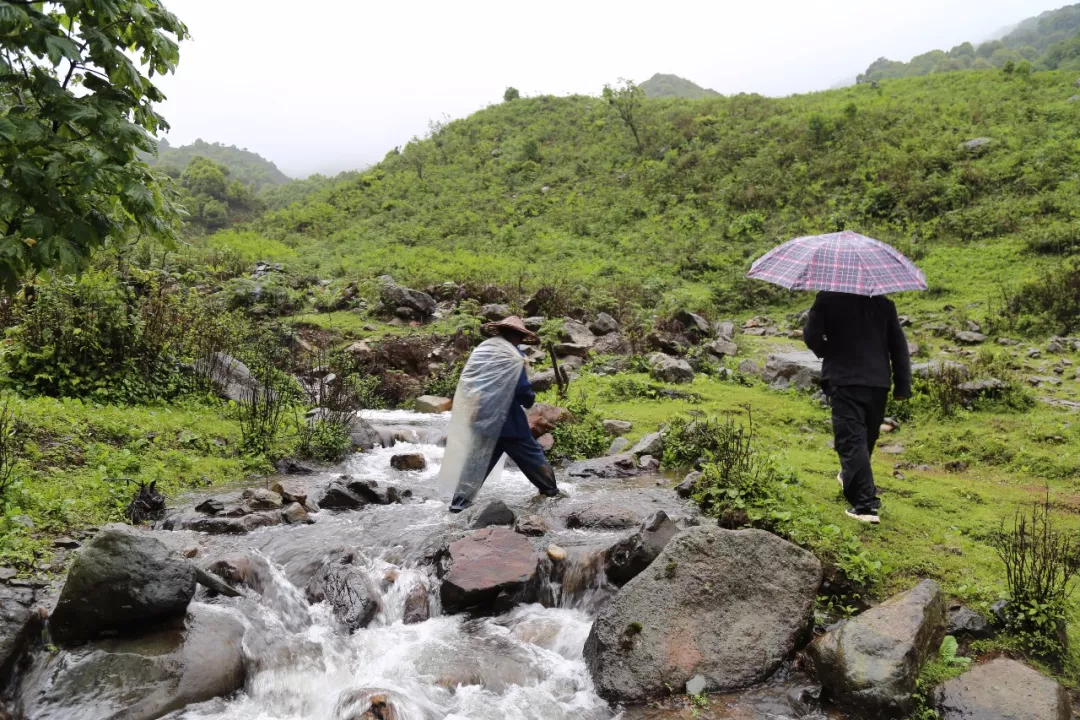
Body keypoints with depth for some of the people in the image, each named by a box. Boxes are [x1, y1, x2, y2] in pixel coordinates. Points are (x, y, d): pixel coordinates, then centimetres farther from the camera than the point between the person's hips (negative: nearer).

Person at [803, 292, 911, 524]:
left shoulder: (827, 299, -6)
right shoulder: (883, 302, 6)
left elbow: (811, 335, -8)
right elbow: (898, 344, 6)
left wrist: (826, 353, 15)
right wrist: (903, 385, 10)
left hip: (843, 381, -4)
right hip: (878, 382, 5)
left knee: (851, 440, -6)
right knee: (867, 436, 22)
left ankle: (865, 504, -14)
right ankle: (850, 477, 44)